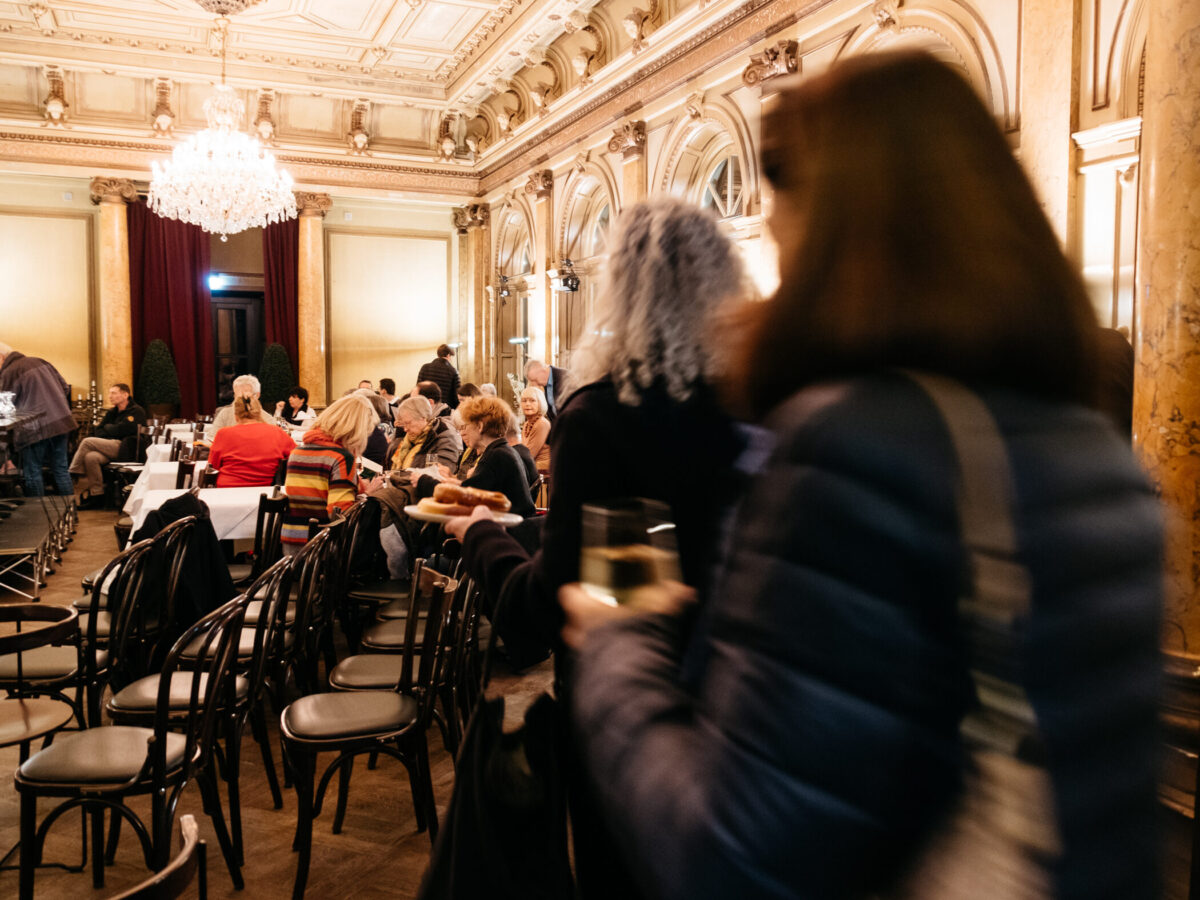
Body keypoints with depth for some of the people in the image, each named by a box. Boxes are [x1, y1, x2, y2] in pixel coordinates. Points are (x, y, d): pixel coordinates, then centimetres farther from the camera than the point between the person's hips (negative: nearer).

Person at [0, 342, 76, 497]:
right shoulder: (39, 361, 13)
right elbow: (64, 387, 15)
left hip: (35, 428, -6)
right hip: (61, 421, 6)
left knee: (32, 473, 5)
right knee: (60, 468, 12)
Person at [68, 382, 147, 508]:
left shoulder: (136, 411, -1)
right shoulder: (112, 412, 24)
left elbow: (120, 430, -13)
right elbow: (97, 431, 17)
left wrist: (107, 427, 5)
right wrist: (111, 430, -3)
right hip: (112, 450, 7)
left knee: (87, 442, -17)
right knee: (90, 457, -23)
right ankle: (97, 496, -18)